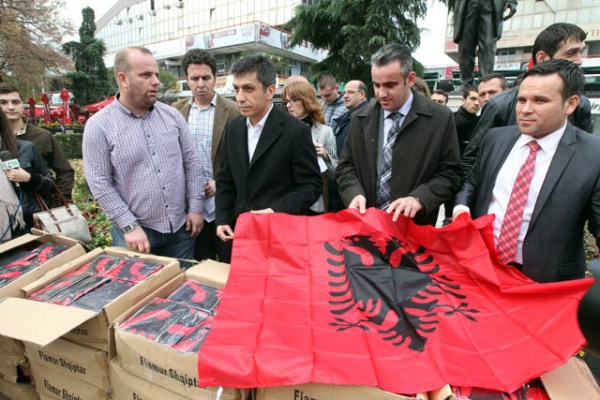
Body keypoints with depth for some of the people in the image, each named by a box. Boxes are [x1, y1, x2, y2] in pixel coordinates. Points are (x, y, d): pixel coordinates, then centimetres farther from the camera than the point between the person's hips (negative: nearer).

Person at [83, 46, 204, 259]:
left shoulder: (172, 115, 2)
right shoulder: (99, 125, -7)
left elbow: (191, 163, 4)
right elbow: (100, 183, -8)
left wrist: (195, 208, -1)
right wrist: (130, 226, -12)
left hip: (180, 227, 3)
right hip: (135, 231, -3)